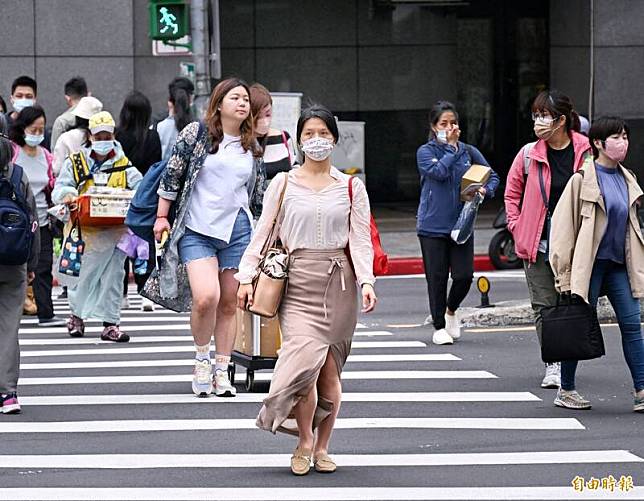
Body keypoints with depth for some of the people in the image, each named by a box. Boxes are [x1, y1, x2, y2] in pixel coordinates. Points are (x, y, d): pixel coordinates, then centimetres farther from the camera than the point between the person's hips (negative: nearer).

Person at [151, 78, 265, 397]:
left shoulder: (252, 148, 11)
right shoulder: (196, 133, -2)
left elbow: (258, 196, 19)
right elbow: (172, 174, 2)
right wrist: (162, 216, 1)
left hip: (237, 230, 4)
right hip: (197, 231, -4)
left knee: (229, 304, 4)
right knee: (206, 298, -19)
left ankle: (221, 372, 14)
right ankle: (201, 359, 5)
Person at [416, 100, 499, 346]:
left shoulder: (468, 151, 8)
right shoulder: (425, 152, -1)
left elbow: (492, 176, 13)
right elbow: (438, 172, -19)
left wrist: (485, 190, -7)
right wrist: (451, 146, -10)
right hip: (433, 225, -2)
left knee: (464, 275, -3)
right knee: (437, 277, 1)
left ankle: (451, 310, 27)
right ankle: (439, 327, 15)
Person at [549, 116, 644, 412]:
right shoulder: (582, 179, -8)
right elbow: (563, 225, -9)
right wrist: (564, 274, -11)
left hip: (619, 265, 6)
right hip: (590, 263, -6)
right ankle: (565, 391, 13)